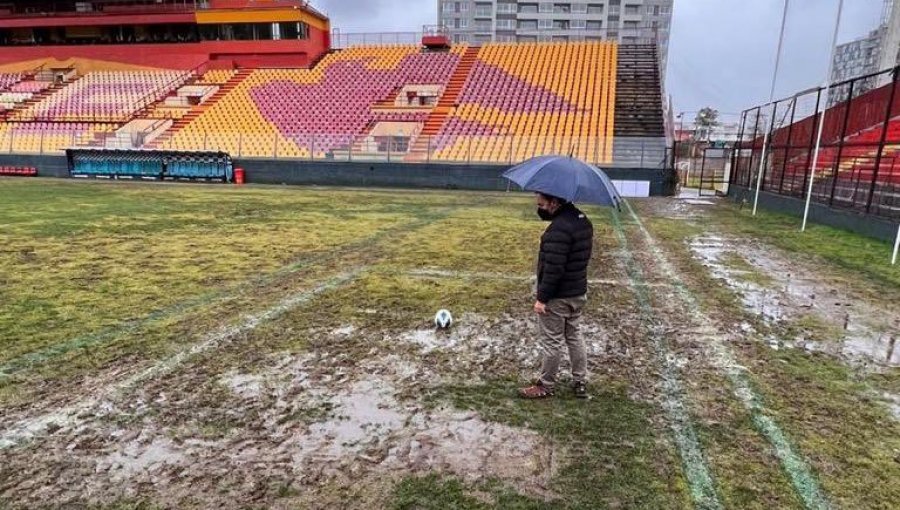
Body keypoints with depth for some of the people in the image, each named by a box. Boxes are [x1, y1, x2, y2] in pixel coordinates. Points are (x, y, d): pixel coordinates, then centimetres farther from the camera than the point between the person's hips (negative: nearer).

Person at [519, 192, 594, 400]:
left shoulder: (559, 228, -25)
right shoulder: (583, 220, 7)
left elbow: (553, 268, -26)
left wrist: (542, 298, -21)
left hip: (558, 297, -10)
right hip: (578, 292, 10)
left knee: (552, 341, 5)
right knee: (574, 336, 20)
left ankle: (545, 386, 19)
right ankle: (580, 383, 29)